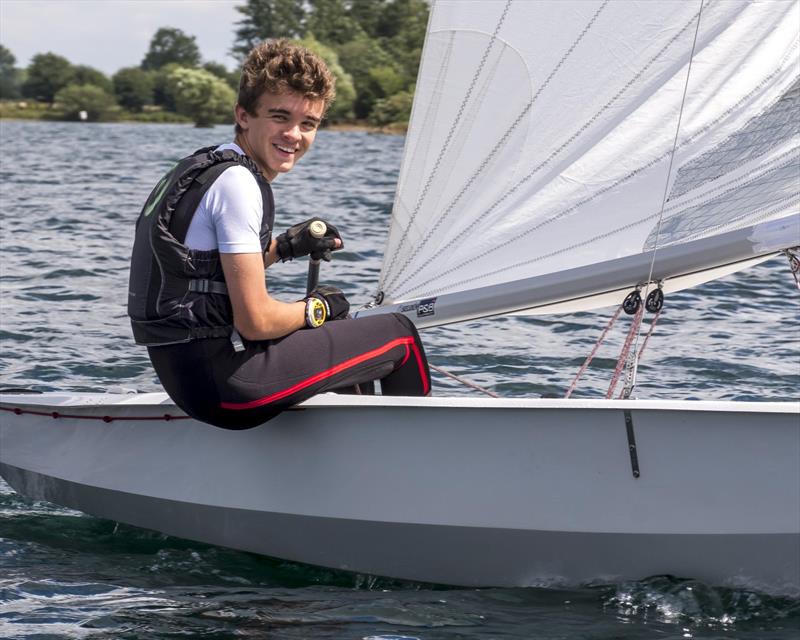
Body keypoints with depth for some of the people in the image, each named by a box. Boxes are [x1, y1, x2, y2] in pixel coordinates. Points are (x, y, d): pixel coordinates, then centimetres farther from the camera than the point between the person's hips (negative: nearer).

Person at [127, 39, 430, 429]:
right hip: (222, 379, -10)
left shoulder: (203, 168, 13)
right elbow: (256, 320, -20)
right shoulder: (237, 183, -17)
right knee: (398, 333, 4)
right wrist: (315, 308, -1)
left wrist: (283, 246, 17)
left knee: (345, 332, 33)